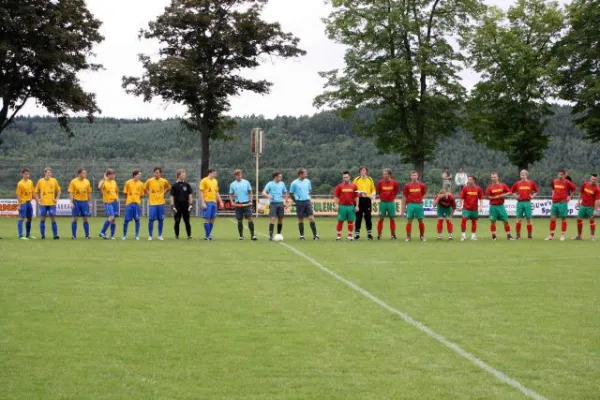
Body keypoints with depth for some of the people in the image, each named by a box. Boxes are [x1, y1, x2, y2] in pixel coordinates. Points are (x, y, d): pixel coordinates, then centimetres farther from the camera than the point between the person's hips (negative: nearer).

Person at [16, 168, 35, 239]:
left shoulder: (30, 182, 8)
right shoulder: (20, 183, -11)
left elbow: (32, 192, 16)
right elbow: (18, 195, -12)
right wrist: (19, 205, -16)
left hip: (29, 202, 7)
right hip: (23, 203, -7)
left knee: (29, 218, 13)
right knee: (21, 218, -4)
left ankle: (28, 234, 24)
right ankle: (20, 235, -3)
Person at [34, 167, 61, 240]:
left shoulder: (54, 181, 4)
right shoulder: (40, 181, 2)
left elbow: (58, 190, 13)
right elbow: (36, 192, 10)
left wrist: (57, 199, 3)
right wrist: (38, 200, 1)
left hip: (52, 203, 0)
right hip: (43, 204, 0)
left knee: (53, 219, -2)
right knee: (42, 219, 2)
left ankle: (55, 235, 1)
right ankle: (43, 235, 11)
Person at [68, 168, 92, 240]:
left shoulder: (87, 182, 5)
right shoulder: (73, 182, -3)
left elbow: (89, 193, 10)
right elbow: (71, 193, -3)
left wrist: (90, 203, 7)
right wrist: (71, 202, -11)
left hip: (84, 201, 2)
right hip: (76, 201, -2)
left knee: (85, 219, 3)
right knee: (75, 219, 1)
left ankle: (87, 235, 9)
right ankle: (74, 235, 8)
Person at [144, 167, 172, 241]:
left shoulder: (164, 181, 1)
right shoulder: (149, 181, -3)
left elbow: (168, 187, 18)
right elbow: (145, 188, 12)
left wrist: (163, 193, 8)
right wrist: (149, 194, 2)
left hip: (161, 203, 1)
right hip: (152, 203, -1)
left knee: (161, 219, 4)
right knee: (151, 219, -4)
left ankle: (160, 235, 16)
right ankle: (150, 235, 6)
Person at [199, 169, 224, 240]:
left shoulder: (215, 181, 16)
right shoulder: (204, 180, -5)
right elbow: (201, 192, -8)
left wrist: (220, 201, 15)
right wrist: (203, 203, -16)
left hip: (214, 202, 7)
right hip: (207, 202, -7)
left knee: (212, 219, 7)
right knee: (207, 219, -5)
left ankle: (209, 234, 16)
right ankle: (207, 235, -1)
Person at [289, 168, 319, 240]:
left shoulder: (307, 181, 7)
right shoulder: (294, 183, -6)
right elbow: (291, 193, 2)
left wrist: (308, 196, 12)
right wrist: (296, 201, -1)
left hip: (307, 202, 3)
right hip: (299, 203, -3)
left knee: (311, 218, -4)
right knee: (300, 219, 4)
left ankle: (315, 235, -2)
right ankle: (301, 235, 14)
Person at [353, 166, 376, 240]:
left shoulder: (370, 179, 11)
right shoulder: (356, 179, 3)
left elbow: (373, 189, 15)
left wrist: (373, 194, -4)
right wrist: (358, 193, -16)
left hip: (367, 199, 2)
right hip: (359, 199, -2)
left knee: (368, 217, 3)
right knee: (358, 217, 0)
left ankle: (369, 233, 8)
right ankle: (357, 234, 6)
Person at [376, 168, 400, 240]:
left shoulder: (394, 182, -4)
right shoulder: (380, 182, -3)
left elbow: (397, 191, 11)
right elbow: (378, 191, 12)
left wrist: (392, 197, 8)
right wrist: (382, 197, 8)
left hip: (391, 202, 0)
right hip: (383, 202, 0)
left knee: (392, 219, 3)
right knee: (381, 218, 0)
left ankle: (393, 235, 10)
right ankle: (379, 235, 3)